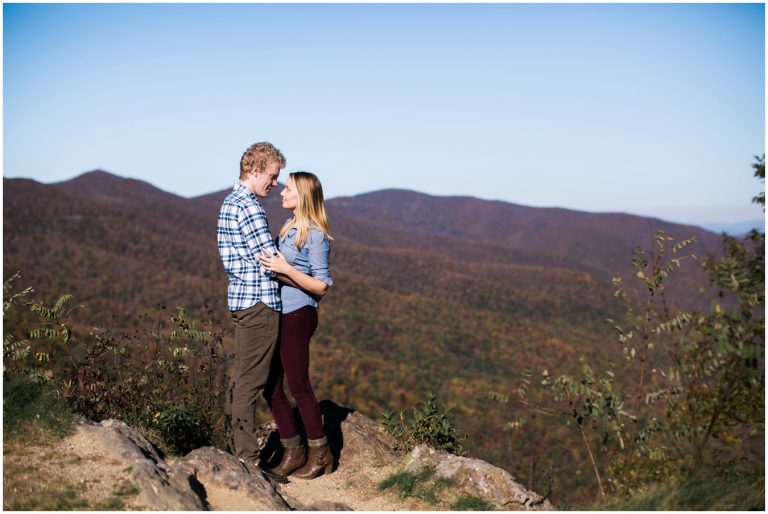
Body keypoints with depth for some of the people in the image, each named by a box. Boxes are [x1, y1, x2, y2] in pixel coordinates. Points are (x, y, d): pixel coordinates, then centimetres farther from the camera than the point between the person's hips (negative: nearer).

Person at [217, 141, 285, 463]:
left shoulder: (230, 202, 16)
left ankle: (240, 452, 22)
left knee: (242, 376, 14)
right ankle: (248, 458, 0)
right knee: (251, 380, -5)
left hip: (241, 298, 10)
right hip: (259, 301, -10)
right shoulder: (248, 206, -15)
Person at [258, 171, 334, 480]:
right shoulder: (289, 226, 13)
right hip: (277, 313, 9)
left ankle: (320, 455, 15)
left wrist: (286, 269, -22)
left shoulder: (316, 235, -12)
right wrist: (269, 267, 10)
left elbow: (321, 287, -16)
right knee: (272, 387, 9)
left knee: (298, 385, 0)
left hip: (297, 315, -9)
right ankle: (293, 453, 21)